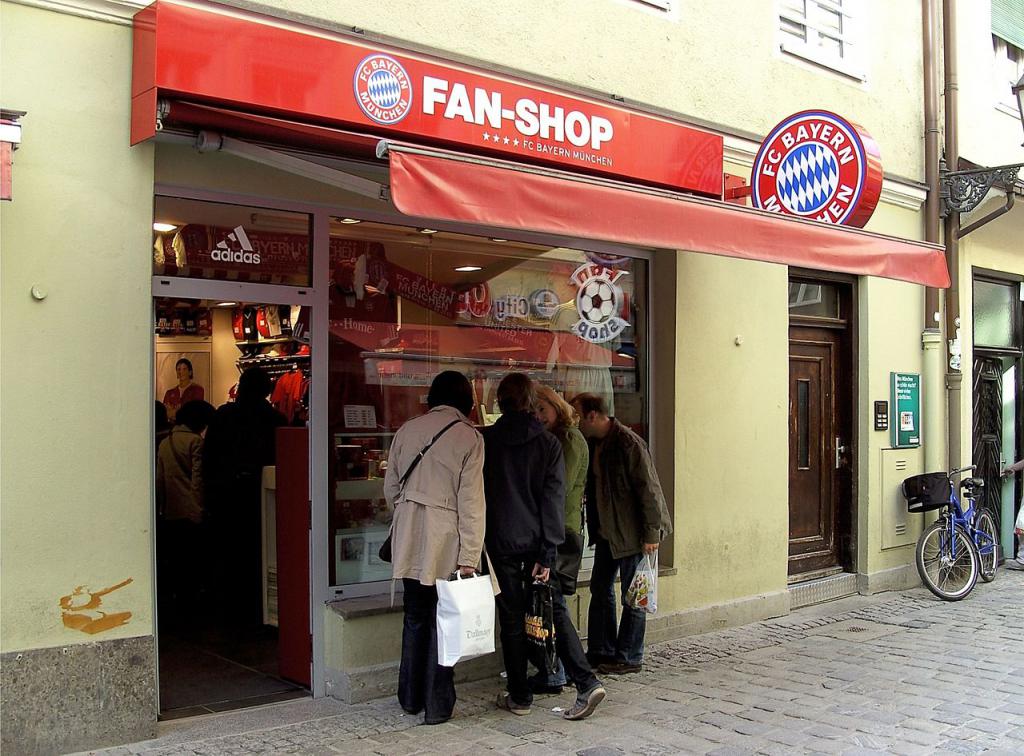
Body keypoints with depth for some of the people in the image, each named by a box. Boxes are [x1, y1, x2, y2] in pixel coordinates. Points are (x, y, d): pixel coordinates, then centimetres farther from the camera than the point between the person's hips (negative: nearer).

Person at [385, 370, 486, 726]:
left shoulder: (407, 430, 4)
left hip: (410, 540, 4)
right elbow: (471, 503, -12)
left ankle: (410, 698, 27)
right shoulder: (469, 438, -9)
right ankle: (436, 706, 13)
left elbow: (391, 489, 10)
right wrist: (469, 557, -10)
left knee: (414, 617, 17)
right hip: (445, 544, -4)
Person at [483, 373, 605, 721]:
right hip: (536, 540, 1)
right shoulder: (548, 443, -3)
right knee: (553, 611, 10)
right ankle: (586, 682, -1)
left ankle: (519, 696, 14)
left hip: (500, 542, -1)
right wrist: (547, 552, -4)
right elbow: (553, 498, -6)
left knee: (512, 619, 8)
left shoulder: (485, 440, -5)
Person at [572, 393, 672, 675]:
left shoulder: (629, 443, -20)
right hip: (607, 530, 9)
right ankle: (601, 651, 24)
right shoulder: (593, 443, 6)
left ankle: (629, 658, 13)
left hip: (632, 532, -9)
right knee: (600, 588, 13)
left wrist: (651, 533, -20)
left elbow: (648, 489, -20)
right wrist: (594, 525, 12)